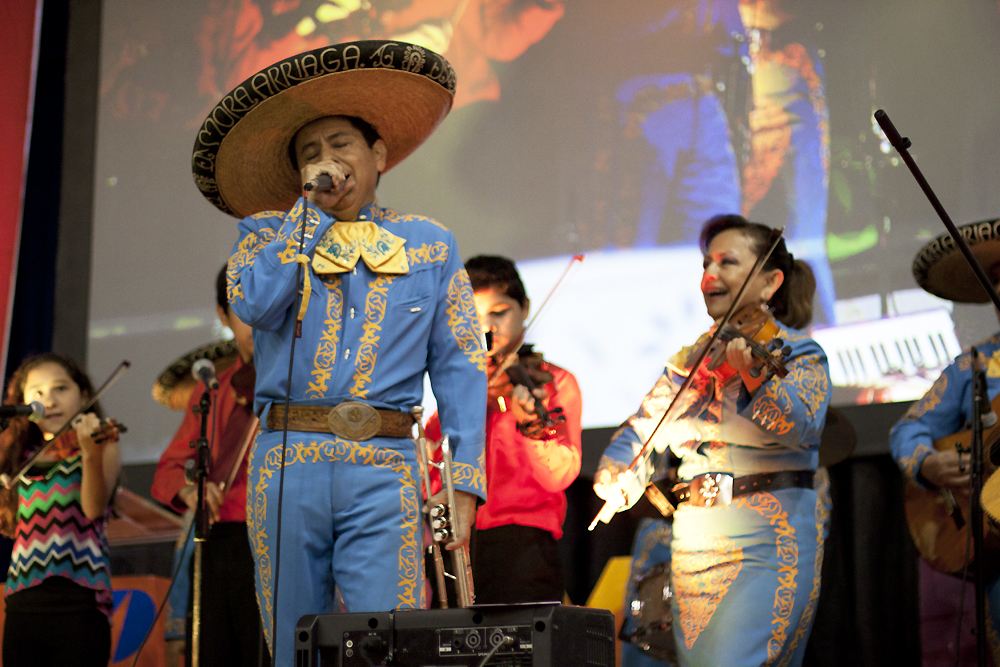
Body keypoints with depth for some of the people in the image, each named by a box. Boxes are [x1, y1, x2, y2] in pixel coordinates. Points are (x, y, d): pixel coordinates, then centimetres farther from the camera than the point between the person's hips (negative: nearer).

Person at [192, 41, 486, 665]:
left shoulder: (430, 246, 13)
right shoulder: (268, 233, 14)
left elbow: (459, 369, 8)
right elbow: (253, 302, -9)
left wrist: (465, 483, -2)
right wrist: (313, 210, -2)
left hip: (383, 472, -1)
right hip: (287, 466, 1)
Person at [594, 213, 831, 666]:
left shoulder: (797, 353, -2)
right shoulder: (690, 361, 14)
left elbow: (801, 426, -21)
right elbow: (640, 432, 13)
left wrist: (753, 377, -38)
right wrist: (616, 478, -8)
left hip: (768, 544, -6)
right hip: (692, 548, 6)